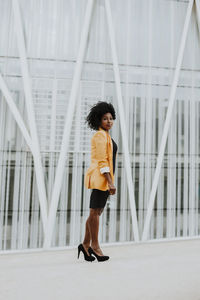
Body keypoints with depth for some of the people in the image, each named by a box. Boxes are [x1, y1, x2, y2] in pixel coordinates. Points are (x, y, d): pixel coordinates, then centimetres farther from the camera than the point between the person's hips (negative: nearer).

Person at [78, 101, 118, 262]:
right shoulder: (100, 135, -9)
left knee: (97, 212, 11)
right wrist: (110, 182, -21)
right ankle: (94, 245, 10)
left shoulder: (106, 136, 21)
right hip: (101, 177, -10)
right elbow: (102, 161, -17)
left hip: (105, 178, 10)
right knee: (95, 211, -1)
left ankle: (86, 244, 19)